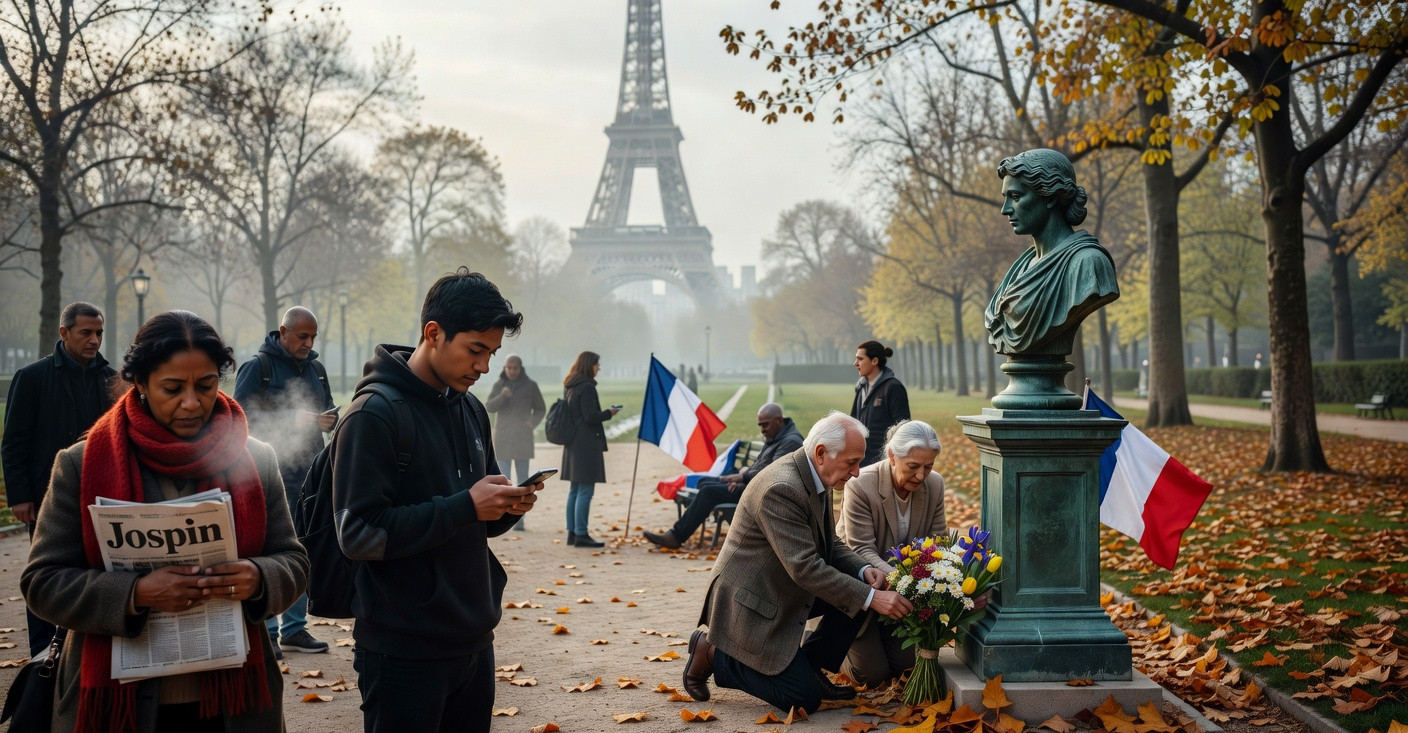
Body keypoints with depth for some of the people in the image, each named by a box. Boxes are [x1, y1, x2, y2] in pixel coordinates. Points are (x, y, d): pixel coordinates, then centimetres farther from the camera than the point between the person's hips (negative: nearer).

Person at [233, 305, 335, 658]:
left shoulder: (315, 368, 14)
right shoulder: (257, 367, -5)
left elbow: (328, 412, 20)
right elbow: (242, 416, -13)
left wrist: (328, 418, -4)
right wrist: (293, 419, -20)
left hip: (309, 475, 6)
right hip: (272, 476, -6)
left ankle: (294, 629, 20)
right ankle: (265, 633, 5)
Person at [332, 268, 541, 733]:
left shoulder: (471, 410, 11)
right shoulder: (373, 415, -13)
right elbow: (358, 533, -19)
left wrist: (505, 507, -3)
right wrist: (465, 506, -22)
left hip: (473, 639, 7)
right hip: (405, 654, -7)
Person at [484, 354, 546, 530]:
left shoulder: (531, 386, -1)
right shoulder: (498, 386, 2)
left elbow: (540, 409, 7)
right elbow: (489, 407, -10)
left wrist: (532, 423, -11)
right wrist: (502, 396, -28)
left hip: (523, 438, 0)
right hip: (503, 438, 1)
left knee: (522, 478, 1)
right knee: (504, 479, -4)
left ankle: (519, 518, 4)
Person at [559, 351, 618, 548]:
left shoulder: (571, 387, 14)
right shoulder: (587, 387, -14)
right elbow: (591, 416, -18)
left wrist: (604, 413, 17)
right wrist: (609, 413, -3)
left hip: (573, 444, 10)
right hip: (586, 445, -10)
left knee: (574, 490, 13)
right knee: (585, 491, -7)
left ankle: (572, 532, 16)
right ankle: (581, 534, -7)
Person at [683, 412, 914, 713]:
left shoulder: (815, 478, 1)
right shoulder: (780, 488, -29)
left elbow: (829, 546, 10)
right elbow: (805, 567, -32)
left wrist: (864, 570, -10)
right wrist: (871, 598, -31)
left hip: (785, 591, 10)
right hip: (749, 604, -9)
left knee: (858, 588, -3)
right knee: (805, 699, -9)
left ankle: (810, 666, 11)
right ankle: (714, 653, 6)